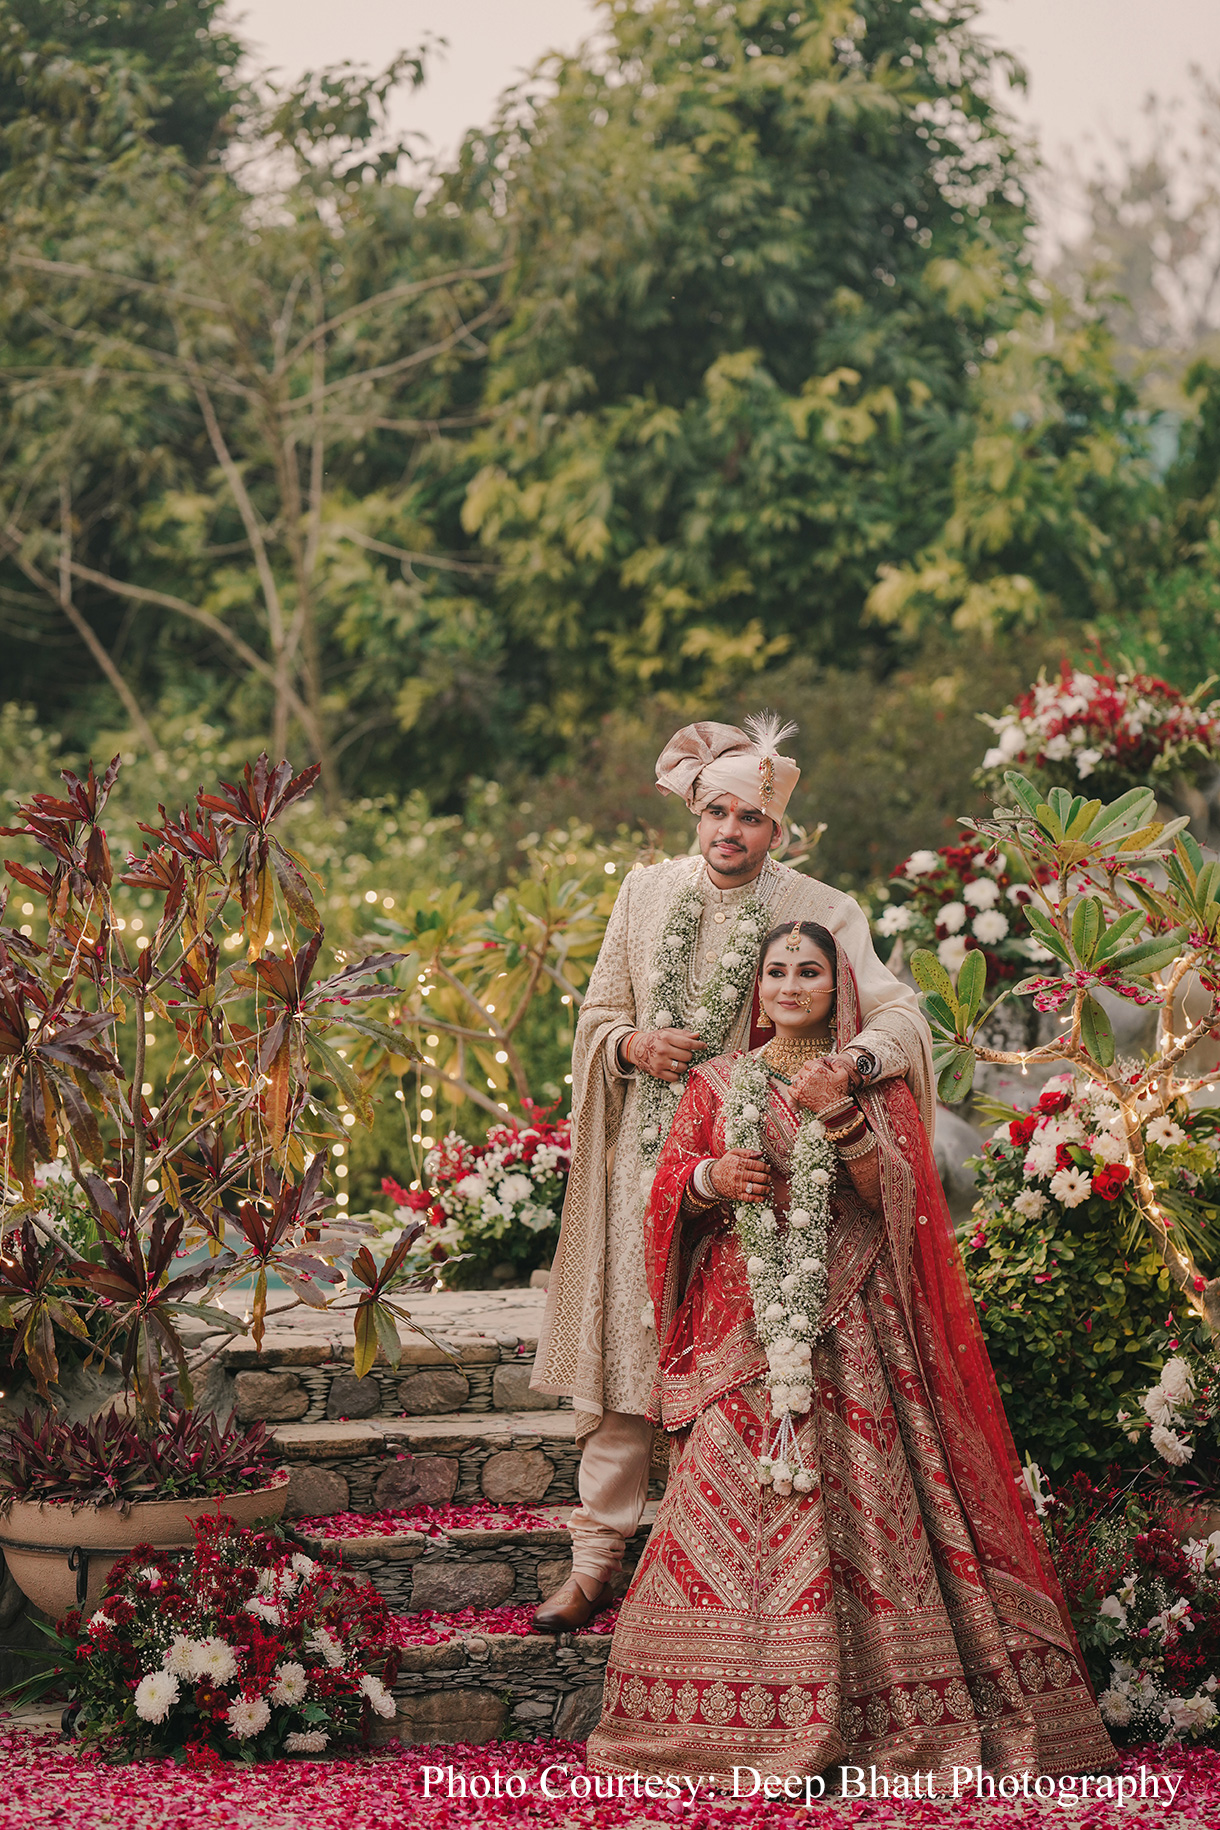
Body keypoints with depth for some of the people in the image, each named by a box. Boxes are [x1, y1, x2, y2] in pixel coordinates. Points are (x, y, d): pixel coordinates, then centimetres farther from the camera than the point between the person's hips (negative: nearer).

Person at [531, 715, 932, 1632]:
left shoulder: (821, 913, -4)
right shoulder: (648, 893, 7)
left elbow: (900, 1014, -15)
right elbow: (598, 1016, 14)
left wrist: (851, 1061, -37)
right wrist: (636, 1045, -9)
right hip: (648, 1162, 3)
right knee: (623, 1351, 3)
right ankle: (598, 1556, 11)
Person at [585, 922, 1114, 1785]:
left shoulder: (875, 1082, 10)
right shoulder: (718, 1083, 15)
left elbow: (892, 1195, -2)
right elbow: (668, 1194, 11)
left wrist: (841, 1120, -17)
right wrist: (710, 1178, -10)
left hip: (848, 1322, -1)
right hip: (741, 1318, 1)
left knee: (859, 1489, -11)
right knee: (728, 1496, -10)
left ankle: (875, 1713, -9)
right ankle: (734, 1719, -8)